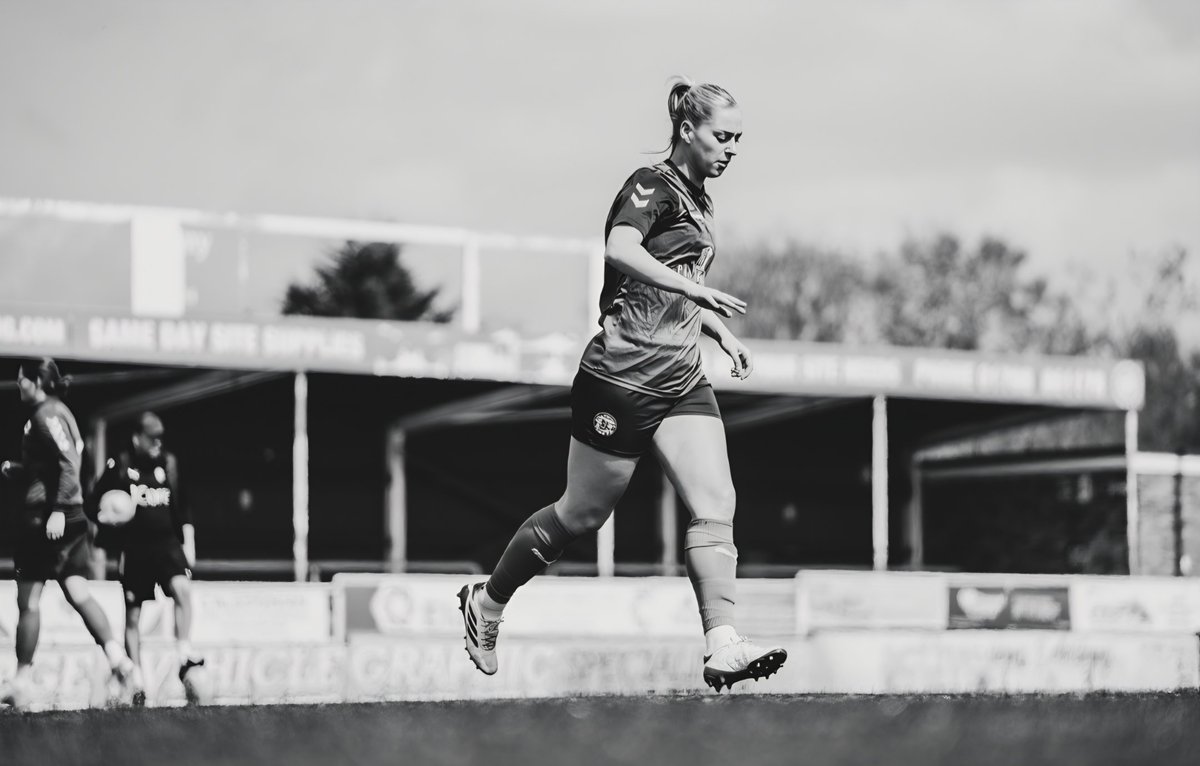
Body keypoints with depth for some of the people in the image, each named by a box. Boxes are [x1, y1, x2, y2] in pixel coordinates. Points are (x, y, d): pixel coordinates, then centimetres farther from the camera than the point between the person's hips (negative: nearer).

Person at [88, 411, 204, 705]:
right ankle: (137, 681, 12)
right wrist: (105, 517, -14)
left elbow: (183, 510, 16)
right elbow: (93, 505, 7)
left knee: (182, 587, -27)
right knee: (132, 614, 2)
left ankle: (184, 655, -30)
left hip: (167, 544, 1)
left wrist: (189, 544, 8)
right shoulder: (118, 467, 1)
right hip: (133, 549, -1)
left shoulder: (169, 465, 10)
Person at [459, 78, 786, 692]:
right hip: (620, 379, -8)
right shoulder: (651, 185, -10)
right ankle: (486, 603, 26)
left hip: (682, 382, 8)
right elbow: (620, 250, -32)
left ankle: (721, 649, -18)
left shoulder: (698, 201, 16)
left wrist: (723, 333, 19)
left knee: (715, 504, -10)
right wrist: (693, 287, -41)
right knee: (583, 514, 5)